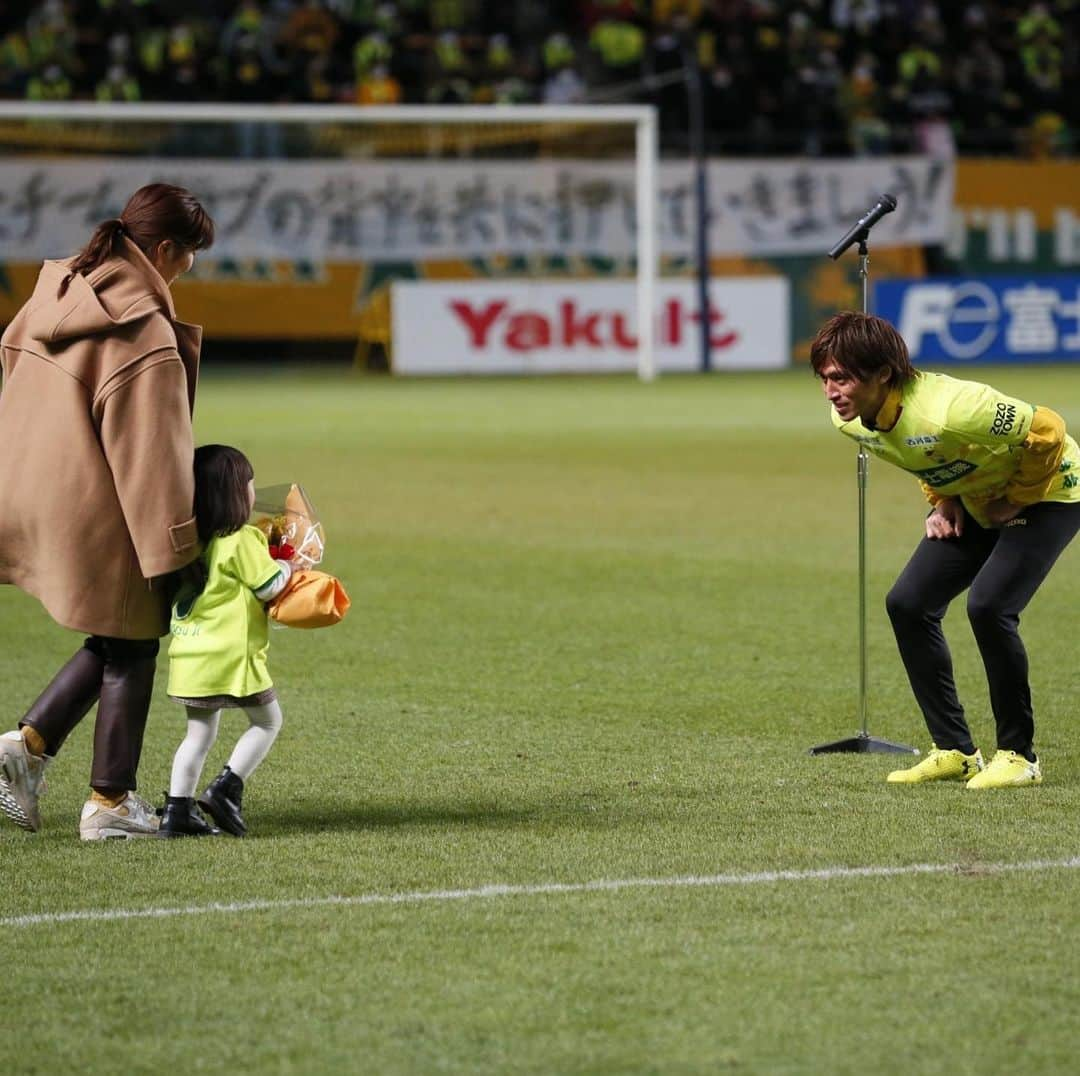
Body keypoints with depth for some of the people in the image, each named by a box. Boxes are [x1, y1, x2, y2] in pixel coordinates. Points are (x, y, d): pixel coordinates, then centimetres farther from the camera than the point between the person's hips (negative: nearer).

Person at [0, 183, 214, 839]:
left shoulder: (57, 293, 4)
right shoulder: (146, 335, -21)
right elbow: (149, 452, -19)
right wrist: (171, 549, -12)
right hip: (97, 514, -8)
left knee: (115, 640, 21)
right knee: (130, 650, 8)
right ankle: (110, 803, 14)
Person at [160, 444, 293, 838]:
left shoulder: (194, 539, 9)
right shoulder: (243, 541, -13)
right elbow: (271, 586, -7)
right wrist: (287, 565, 12)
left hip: (190, 654, 7)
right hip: (230, 653, -7)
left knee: (200, 732, 14)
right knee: (267, 720, 10)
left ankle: (177, 810, 7)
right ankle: (226, 789, -2)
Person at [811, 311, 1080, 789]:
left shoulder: (946, 411, -39)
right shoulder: (850, 419, -13)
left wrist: (1018, 500, -18)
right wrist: (942, 500, -1)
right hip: (976, 502, 8)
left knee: (988, 606, -25)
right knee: (907, 603, -3)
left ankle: (1019, 755, -9)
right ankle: (955, 751, 6)